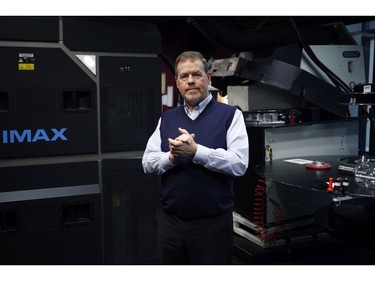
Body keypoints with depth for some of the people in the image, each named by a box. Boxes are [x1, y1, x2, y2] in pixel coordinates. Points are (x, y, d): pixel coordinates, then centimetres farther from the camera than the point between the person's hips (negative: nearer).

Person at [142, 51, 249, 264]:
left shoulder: (230, 115, -3)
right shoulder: (167, 118, 10)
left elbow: (239, 163, -15)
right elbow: (148, 162, 6)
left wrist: (195, 151, -23)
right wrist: (171, 157, -14)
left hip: (212, 223, -4)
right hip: (170, 221, 4)